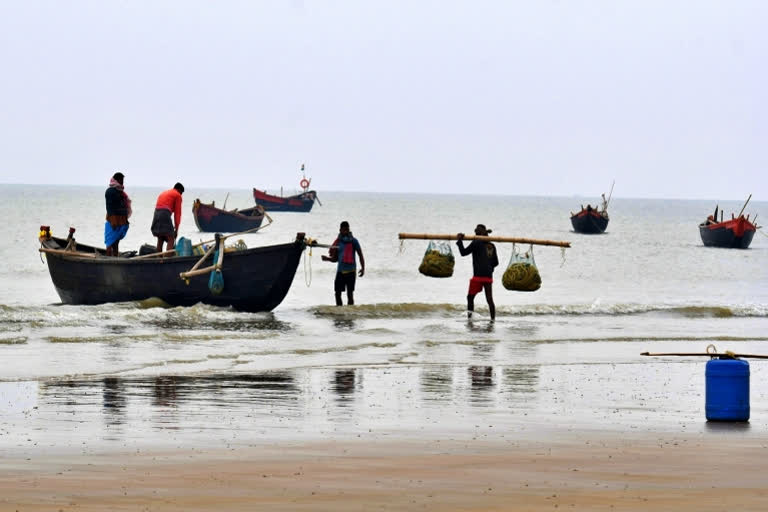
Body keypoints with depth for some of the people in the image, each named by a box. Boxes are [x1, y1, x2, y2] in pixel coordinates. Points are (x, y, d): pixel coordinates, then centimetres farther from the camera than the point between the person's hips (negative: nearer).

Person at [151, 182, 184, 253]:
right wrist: (176, 229, 6)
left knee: (160, 240, 15)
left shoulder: (163, 193, 30)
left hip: (156, 213, 7)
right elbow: (177, 213, 4)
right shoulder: (177, 195, 9)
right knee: (171, 240, -8)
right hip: (165, 214, -7)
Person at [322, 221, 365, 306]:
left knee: (350, 294, -5)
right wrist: (328, 258, -4)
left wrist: (363, 268, -10)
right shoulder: (338, 242, 10)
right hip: (340, 270, 4)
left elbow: (360, 255, 0)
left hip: (350, 271, -4)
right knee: (337, 293, 2)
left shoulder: (353, 241, -1)